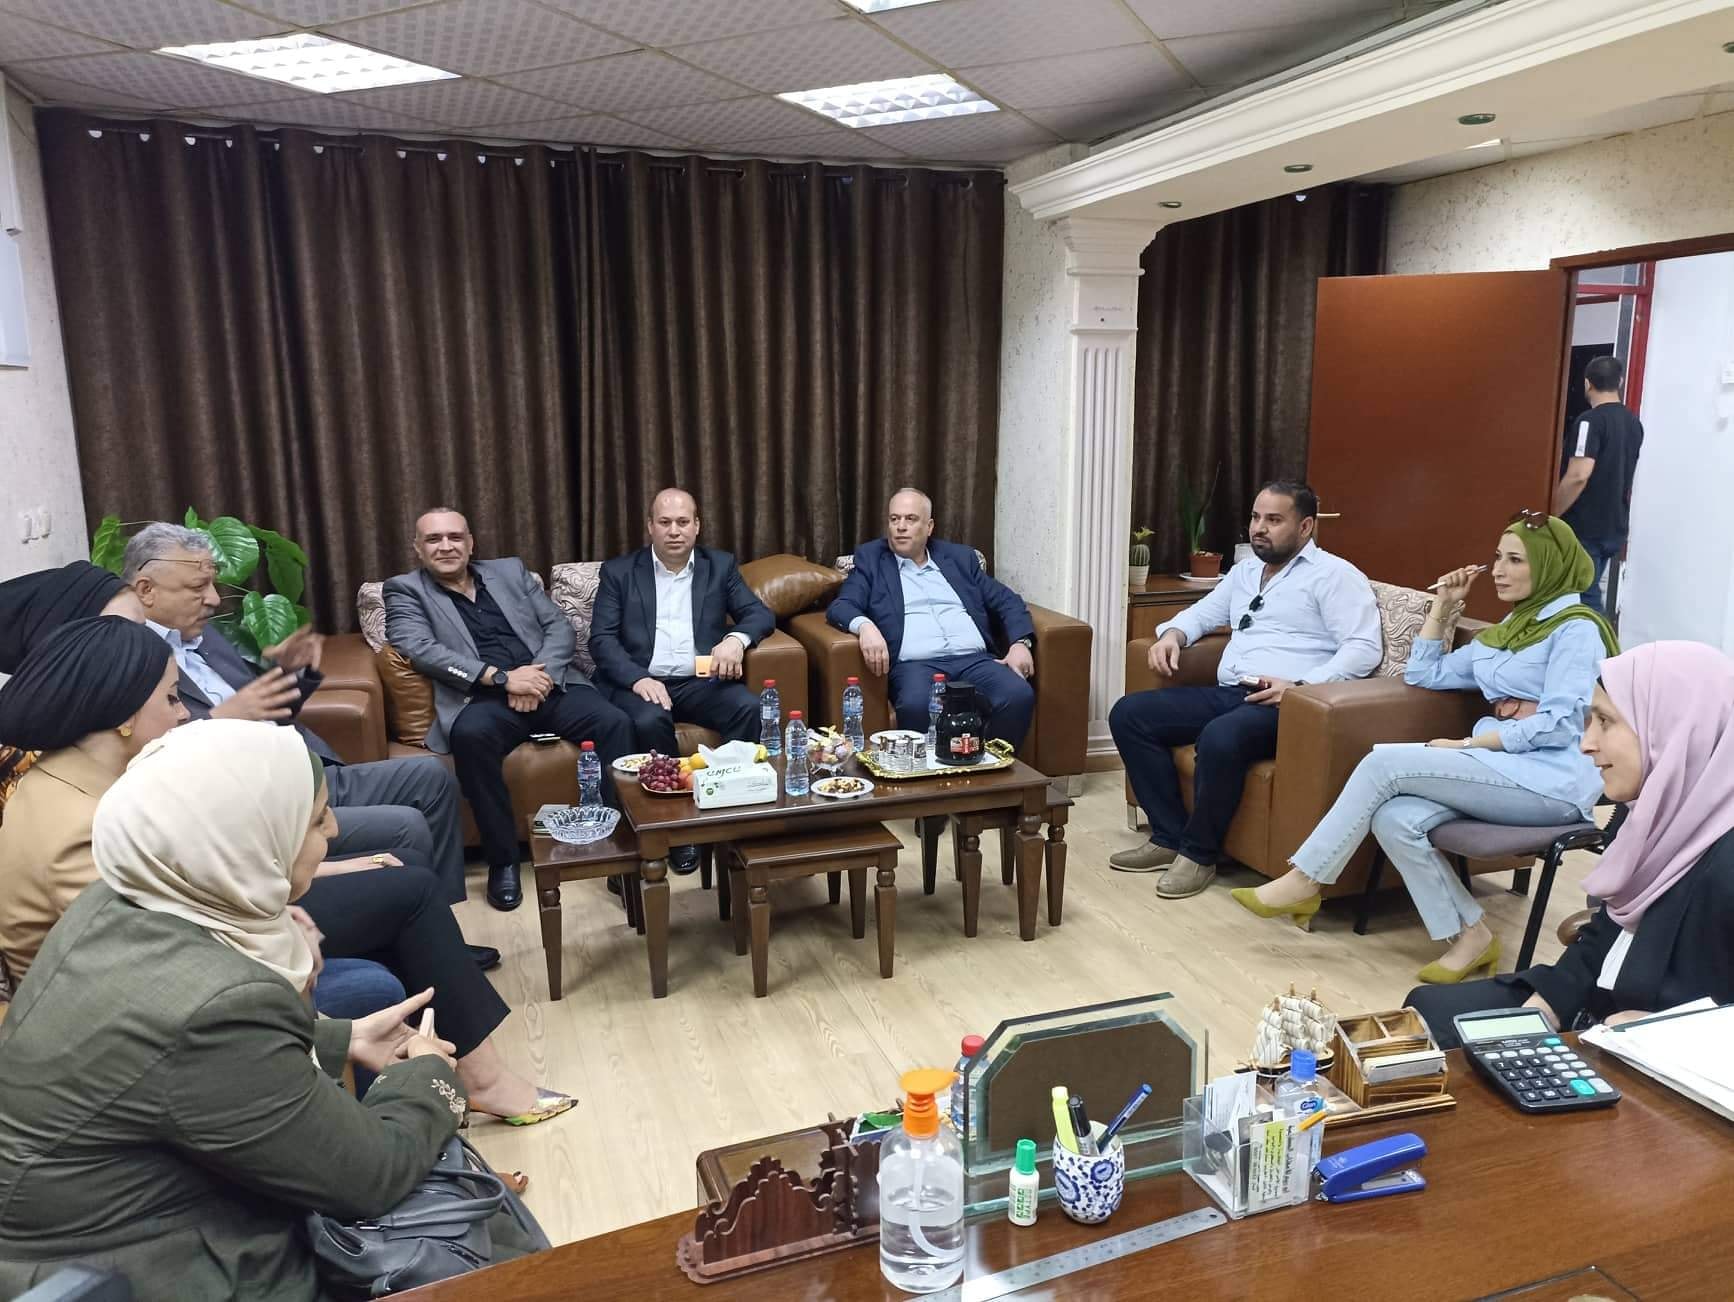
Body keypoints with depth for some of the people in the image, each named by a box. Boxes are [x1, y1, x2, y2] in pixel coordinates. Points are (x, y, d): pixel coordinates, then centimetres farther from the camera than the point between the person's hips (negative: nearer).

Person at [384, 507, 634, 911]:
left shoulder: (511, 571, 20)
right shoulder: (405, 591, 10)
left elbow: (560, 627, 12)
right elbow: (421, 649, -8)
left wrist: (539, 674, -9)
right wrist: (501, 677, -18)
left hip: (551, 686, 3)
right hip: (482, 697, -2)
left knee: (615, 722, -24)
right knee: (471, 733, -37)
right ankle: (503, 860, -21)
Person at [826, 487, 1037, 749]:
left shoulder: (960, 557, 21)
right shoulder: (871, 559, 15)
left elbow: (1007, 601, 20)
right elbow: (841, 607, 2)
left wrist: (1021, 642, 0)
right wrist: (864, 625, -21)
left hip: (975, 659, 3)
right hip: (915, 664, -2)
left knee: (1019, 696, -27)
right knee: (916, 706, -37)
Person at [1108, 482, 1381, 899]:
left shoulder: (1334, 575, 0)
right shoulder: (1245, 570, 23)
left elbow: (1364, 648, -11)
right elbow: (1203, 613, 35)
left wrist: (1300, 686, -23)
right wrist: (1172, 633, 11)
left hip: (1287, 704, -8)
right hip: (1228, 694, 8)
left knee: (1220, 738, -38)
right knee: (1128, 714, -7)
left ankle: (1199, 852, -14)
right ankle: (1169, 836, -5)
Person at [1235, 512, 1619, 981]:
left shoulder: (1575, 628, -2)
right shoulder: (1506, 630, 23)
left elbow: (1558, 725, -14)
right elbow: (1422, 675, 24)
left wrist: (1466, 744, -15)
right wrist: (1441, 608, 19)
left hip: (1551, 780, -7)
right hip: (1504, 770, 7)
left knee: (1386, 761, -23)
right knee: (1394, 819, -24)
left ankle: (1303, 882, -16)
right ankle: (1471, 936, -12)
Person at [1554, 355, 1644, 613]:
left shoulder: (1590, 421, -15)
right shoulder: (1634, 423, 9)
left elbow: (1578, 476, -23)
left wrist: (1550, 517, -15)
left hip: (1585, 529, -8)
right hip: (1616, 527, 8)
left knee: (1586, 597, -3)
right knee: (1589, 591, 16)